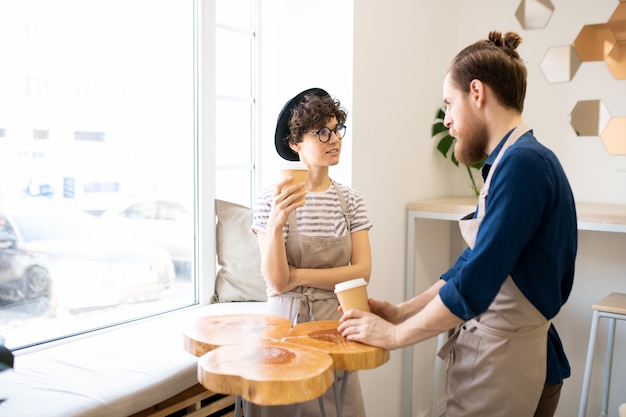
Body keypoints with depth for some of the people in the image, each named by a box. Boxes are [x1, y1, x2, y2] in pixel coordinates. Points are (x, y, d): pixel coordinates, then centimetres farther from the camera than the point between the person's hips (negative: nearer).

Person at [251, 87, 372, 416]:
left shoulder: (350, 200, 0)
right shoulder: (272, 200, -9)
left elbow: (362, 271, -7)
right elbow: (276, 281, -15)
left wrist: (299, 276, -15)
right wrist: (275, 223, -31)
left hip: (336, 322, 3)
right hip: (287, 320, -2)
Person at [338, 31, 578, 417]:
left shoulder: (523, 163, -22)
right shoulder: (514, 160, 8)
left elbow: (474, 283, -24)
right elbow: (472, 263, 12)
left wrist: (395, 333, -12)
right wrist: (401, 312, 6)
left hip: (507, 363, -8)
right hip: (492, 353, 8)